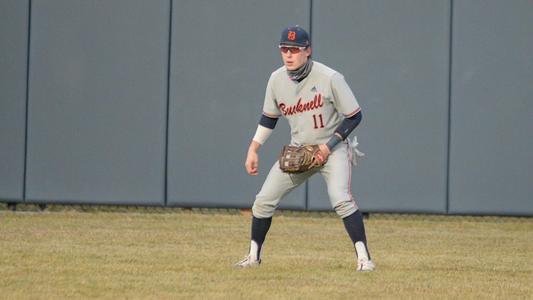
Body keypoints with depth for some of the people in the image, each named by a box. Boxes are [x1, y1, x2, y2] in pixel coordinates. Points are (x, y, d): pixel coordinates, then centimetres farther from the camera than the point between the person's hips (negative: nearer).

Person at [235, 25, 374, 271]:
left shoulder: (330, 78, -20)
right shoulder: (277, 79, -4)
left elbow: (354, 116, -13)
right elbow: (269, 117, 12)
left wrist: (329, 145, -20)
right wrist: (253, 150, 6)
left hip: (333, 148, -5)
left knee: (341, 200, -27)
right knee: (264, 200, 1)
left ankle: (363, 257, -20)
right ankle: (254, 255, 19)